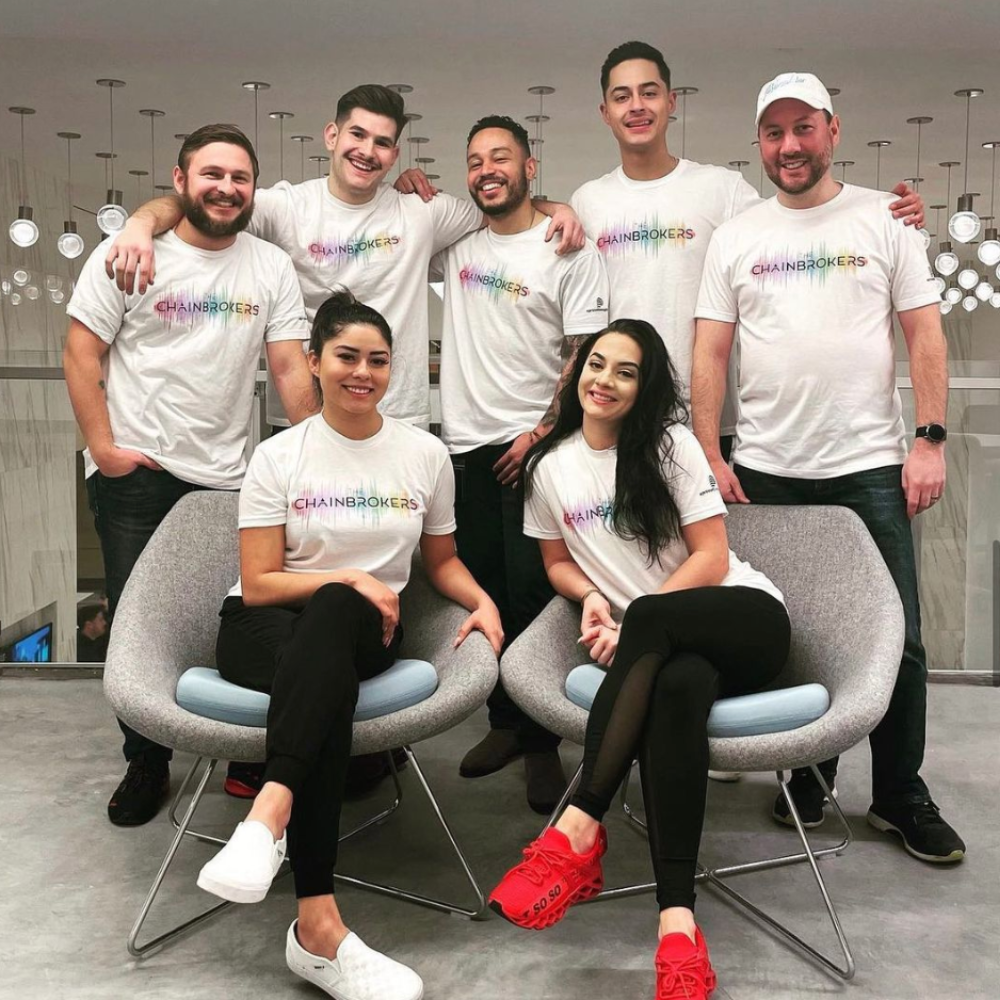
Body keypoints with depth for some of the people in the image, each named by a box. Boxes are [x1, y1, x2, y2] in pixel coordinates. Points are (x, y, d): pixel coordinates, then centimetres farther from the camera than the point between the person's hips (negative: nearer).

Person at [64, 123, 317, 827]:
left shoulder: (272, 268, 5)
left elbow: (291, 367, 2)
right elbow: (82, 354, -1)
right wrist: (103, 446, -9)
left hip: (225, 475, 1)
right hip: (134, 475, -1)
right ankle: (147, 763, 23)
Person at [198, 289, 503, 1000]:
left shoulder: (426, 454, 8)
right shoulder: (279, 457, 2)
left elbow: (442, 560, 19)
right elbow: (258, 583, -2)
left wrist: (483, 601, -1)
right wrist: (346, 578, -17)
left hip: (365, 630, 1)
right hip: (264, 628, -1)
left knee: (334, 612, -38)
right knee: (330, 679, -39)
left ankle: (271, 810, -50)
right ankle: (319, 928, -44)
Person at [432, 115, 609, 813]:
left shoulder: (569, 251, -3)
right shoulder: (458, 244, 11)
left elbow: (586, 353, -6)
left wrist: (543, 431, -13)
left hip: (533, 448, -5)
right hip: (466, 443, 5)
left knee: (534, 594, -5)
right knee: (483, 592, 10)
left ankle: (542, 743, 7)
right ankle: (504, 722, 24)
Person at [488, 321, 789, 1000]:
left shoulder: (672, 444, 0)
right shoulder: (549, 465, 9)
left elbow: (712, 558, -6)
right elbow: (557, 561, 20)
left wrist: (628, 620, -15)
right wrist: (592, 597, -3)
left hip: (746, 622, -1)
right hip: (661, 648, 2)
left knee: (649, 616, -36)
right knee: (676, 689, -37)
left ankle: (580, 829, -37)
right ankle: (677, 920, -43)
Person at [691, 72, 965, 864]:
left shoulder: (884, 220, 5)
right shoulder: (736, 236, 8)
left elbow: (925, 335, 2)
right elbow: (710, 353, 4)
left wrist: (931, 440, -7)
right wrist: (710, 456, -3)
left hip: (870, 468, -1)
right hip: (766, 470, 1)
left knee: (896, 640, 2)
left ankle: (901, 796, 19)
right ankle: (808, 779, 28)